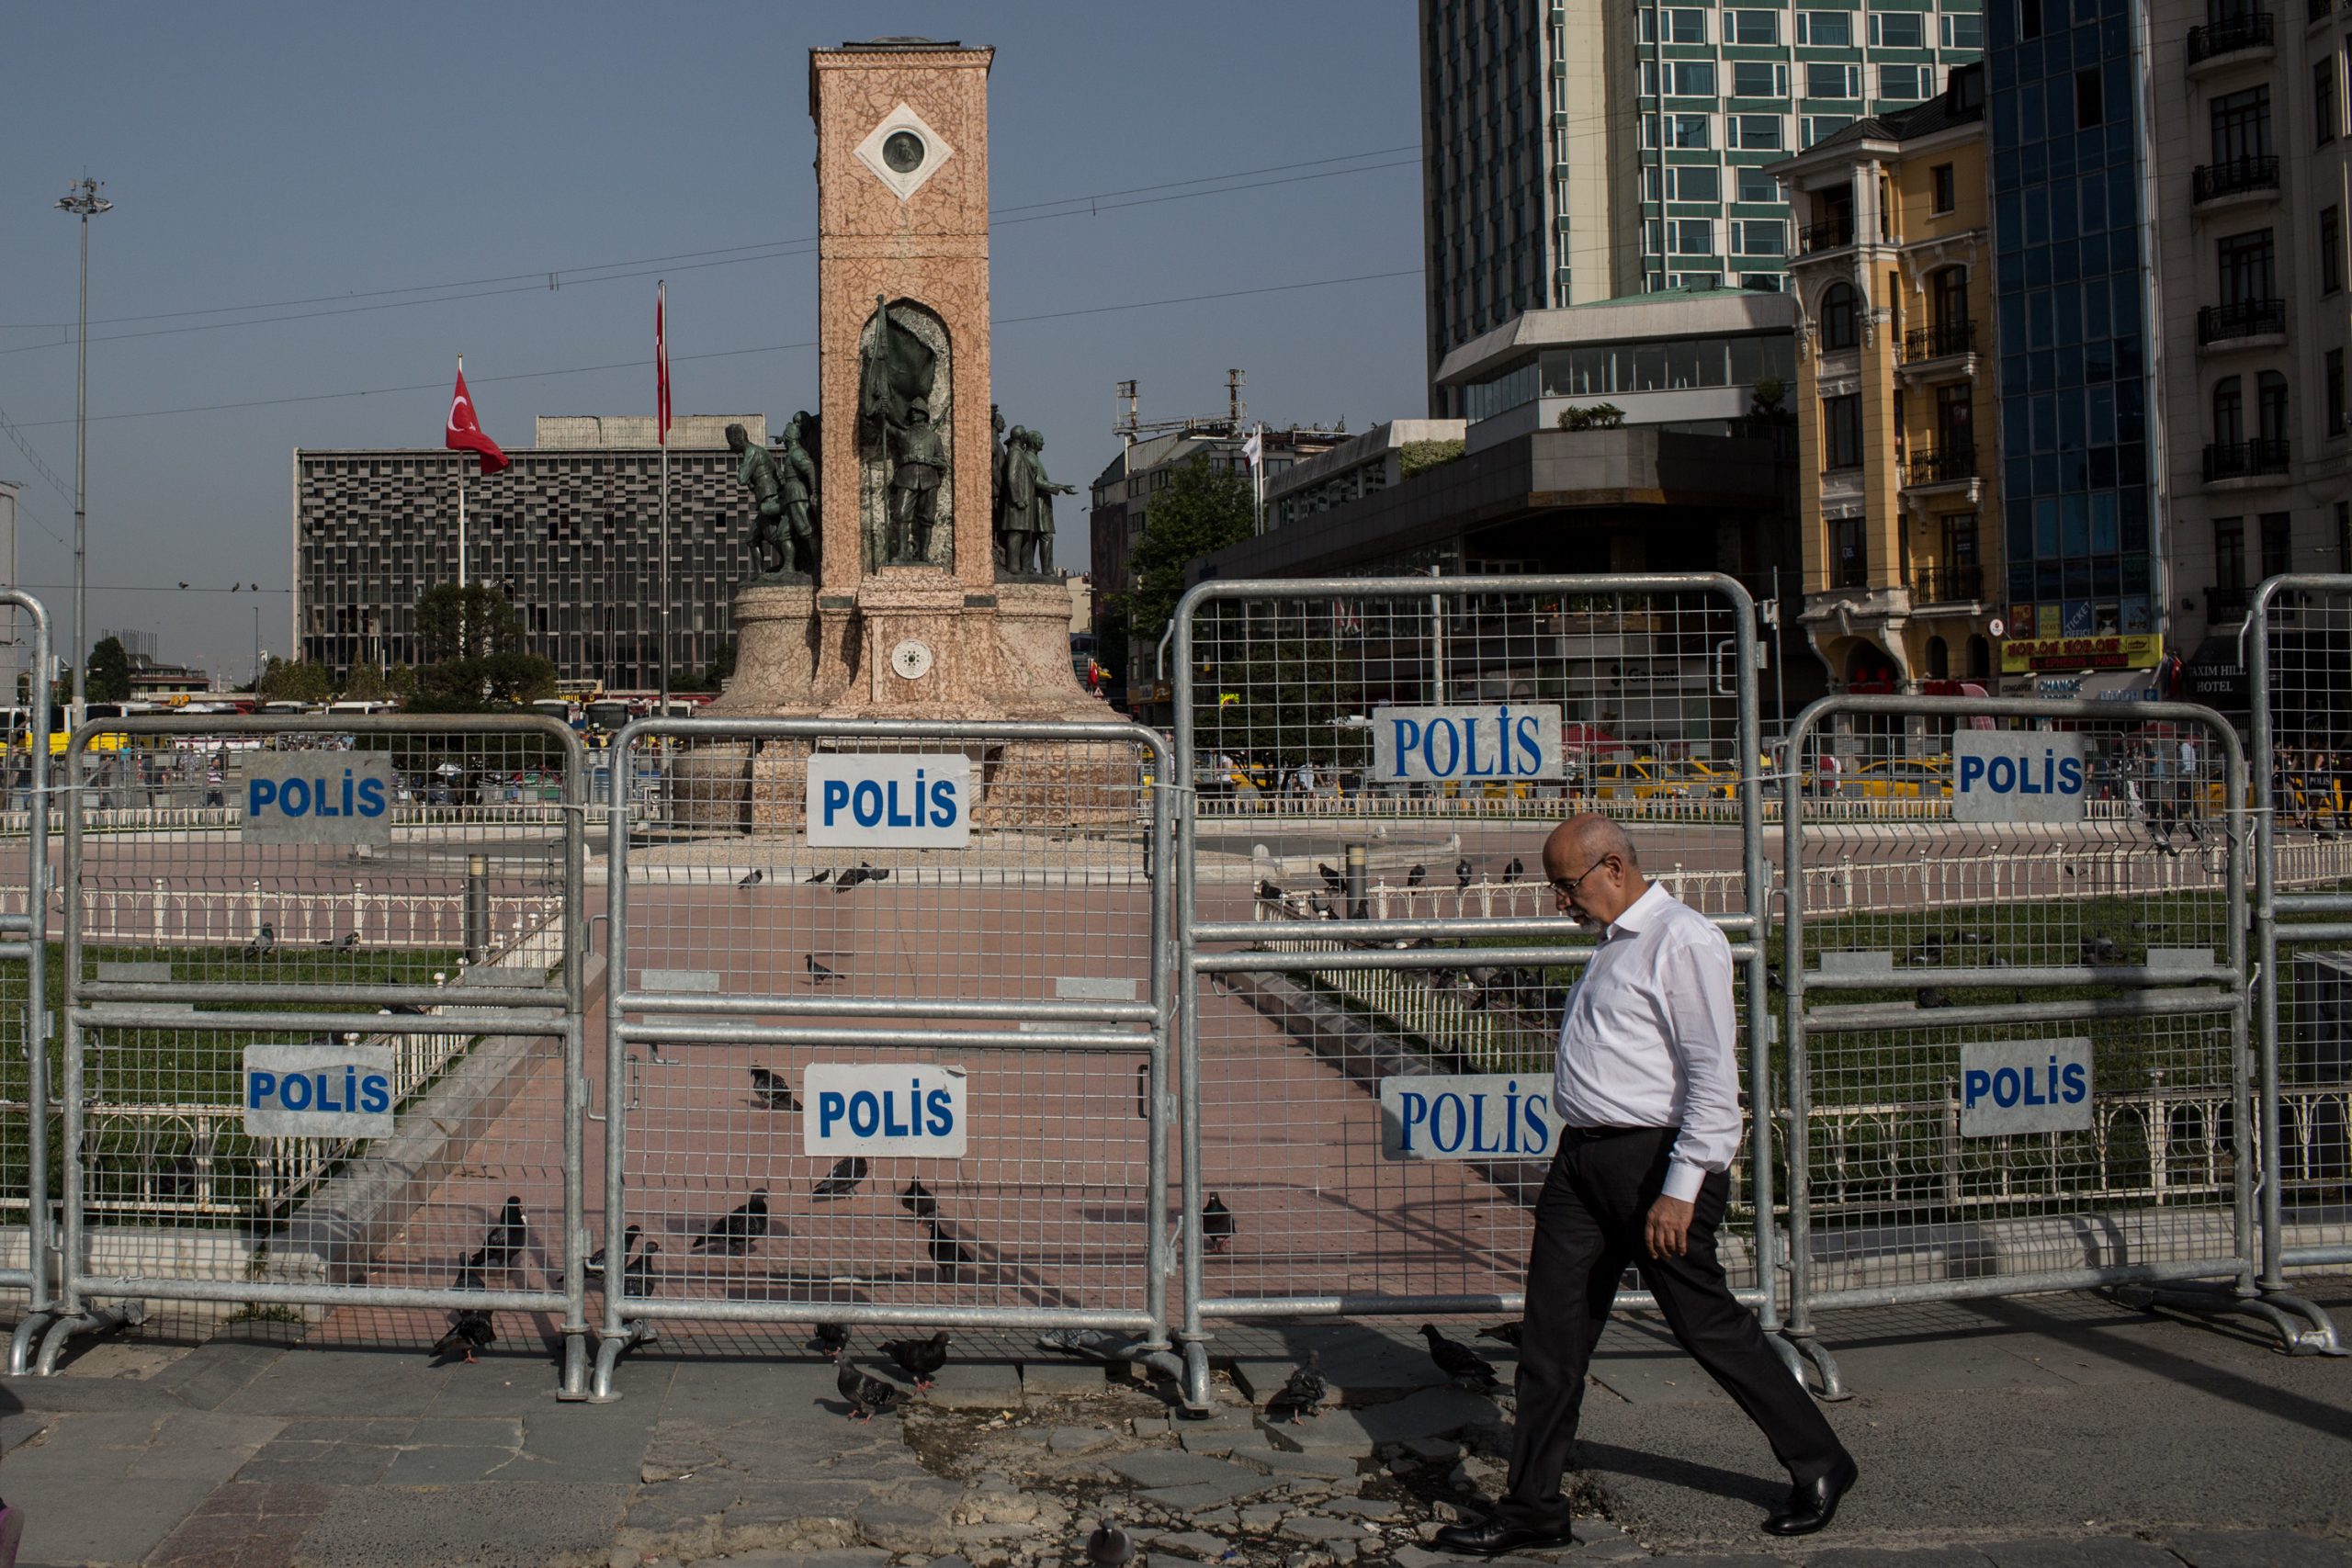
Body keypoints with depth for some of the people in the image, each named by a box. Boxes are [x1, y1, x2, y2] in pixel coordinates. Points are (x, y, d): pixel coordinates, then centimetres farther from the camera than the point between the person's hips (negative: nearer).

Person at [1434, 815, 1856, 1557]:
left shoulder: (1683, 941, -13)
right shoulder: (1614, 944, 16)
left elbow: (1713, 1074, -18)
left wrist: (1681, 1189, -21)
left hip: (1652, 1162, -9)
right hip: (1583, 1161, 9)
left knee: (1709, 1326, 3)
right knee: (1552, 1332, 6)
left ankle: (1817, 1465, 23)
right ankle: (1532, 1508, 12)